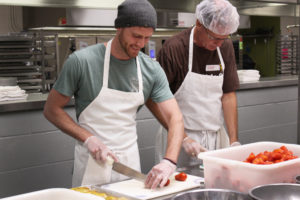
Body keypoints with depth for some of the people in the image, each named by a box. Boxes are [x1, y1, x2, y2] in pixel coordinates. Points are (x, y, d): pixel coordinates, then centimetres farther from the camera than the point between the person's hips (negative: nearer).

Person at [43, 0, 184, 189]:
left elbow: (175, 117, -8)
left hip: (130, 159, 4)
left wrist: (169, 161, -25)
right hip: (93, 160, -3)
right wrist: (88, 139, -20)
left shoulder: (152, 70, -4)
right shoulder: (81, 61, -14)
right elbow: (52, 109, -7)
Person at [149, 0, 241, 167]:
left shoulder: (225, 46, 1)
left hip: (217, 137, 5)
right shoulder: (174, 48, -15)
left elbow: (229, 95, 2)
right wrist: (183, 139, -18)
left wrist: (234, 141, -6)